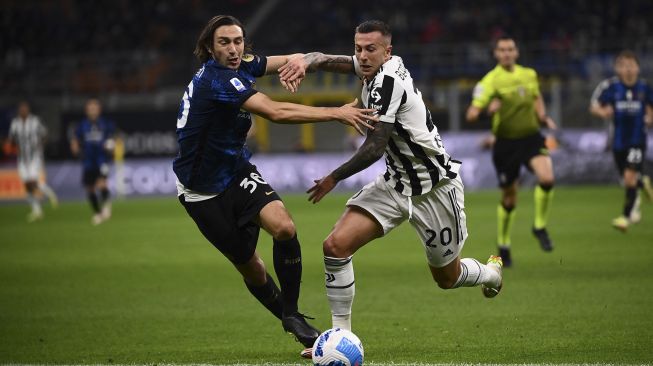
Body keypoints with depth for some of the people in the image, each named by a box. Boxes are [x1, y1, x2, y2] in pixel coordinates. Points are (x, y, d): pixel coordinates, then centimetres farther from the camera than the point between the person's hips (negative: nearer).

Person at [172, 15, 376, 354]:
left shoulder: (240, 66, 0)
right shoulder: (216, 79, -25)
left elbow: (285, 60, 16)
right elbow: (276, 112, -31)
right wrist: (336, 113, -29)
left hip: (237, 172, 6)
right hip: (202, 190, -6)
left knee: (284, 227, -20)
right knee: (251, 268, -2)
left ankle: (292, 314, -8)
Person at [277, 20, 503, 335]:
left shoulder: (387, 81, -24)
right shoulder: (375, 67, -2)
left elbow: (375, 147, -24)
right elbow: (328, 60, -3)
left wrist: (334, 178, -12)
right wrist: (305, 62, -27)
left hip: (435, 187, -7)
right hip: (395, 182, 8)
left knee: (447, 278, 12)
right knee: (336, 245, -12)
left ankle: (491, 272, 47)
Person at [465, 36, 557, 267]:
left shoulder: (529, 75, 4)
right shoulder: (491, 80, -10)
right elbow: (471, 114, -17)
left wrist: (543, 117, 7)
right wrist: (487, 107, -37)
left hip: (531, 137, 3)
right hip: (505, 142, -2)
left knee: (547, 178, -24)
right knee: (509, 199, 5)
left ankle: (540, 227, -1)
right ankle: (503, 246, 28)